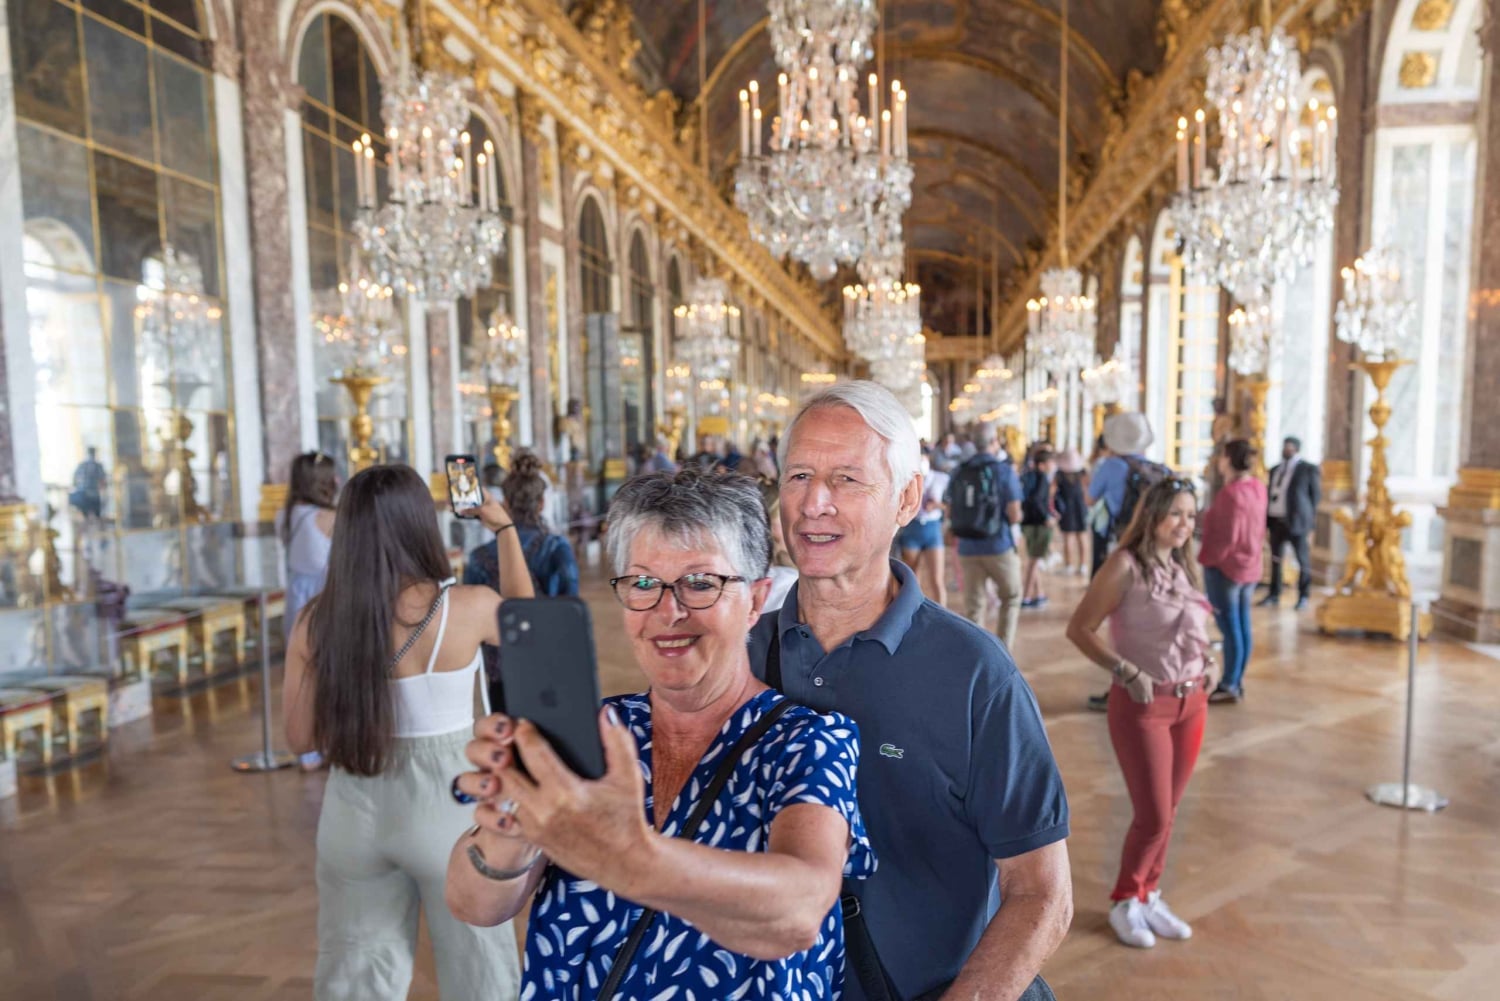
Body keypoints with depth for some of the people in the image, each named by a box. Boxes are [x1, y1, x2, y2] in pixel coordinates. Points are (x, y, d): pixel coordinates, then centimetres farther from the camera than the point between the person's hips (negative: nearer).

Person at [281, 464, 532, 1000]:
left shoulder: (317, 623, -9)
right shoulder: (468, 608, -16)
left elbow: (300, 737, 1)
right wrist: (505, 529, 16)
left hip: (355, 811, 3)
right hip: (447, 807, -3)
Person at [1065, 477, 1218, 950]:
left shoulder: (1181, 565, 8)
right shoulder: (1126, 563, -14)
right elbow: (1079, 628, -16)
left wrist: (1208, 660, 5)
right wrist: (1127, 671, -21)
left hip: (1191, 703, 7)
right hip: (1142, 705, -6)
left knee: (1167, 814, 15)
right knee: (1152, 816, 0)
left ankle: (1149, 896, 33)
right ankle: (1124, 903, 22)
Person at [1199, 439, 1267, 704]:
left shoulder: (1230, 493, -21)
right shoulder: (1258, 487, 4)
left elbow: (1227, 537, -19)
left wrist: (1210, 560, -9)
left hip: (1226, 567, -8)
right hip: (1250, 566, 8)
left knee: (1229, 627, -2)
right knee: (1242, 626, 13)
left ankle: (1229, 686, 6)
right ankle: (1237, 682, 22)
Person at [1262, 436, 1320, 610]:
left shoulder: (1309, 469, 0)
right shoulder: (1275, 470, 17)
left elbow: (1316, 493, -1)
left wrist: (1311, 516, -5)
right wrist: (1266, 515, 7)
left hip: (1296, 520, -5)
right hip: (1275, 519, 6)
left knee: (1303, 559, 1)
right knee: (1275, 558, 9)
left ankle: (1303, 596, 9)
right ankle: (1274, 594, 16)